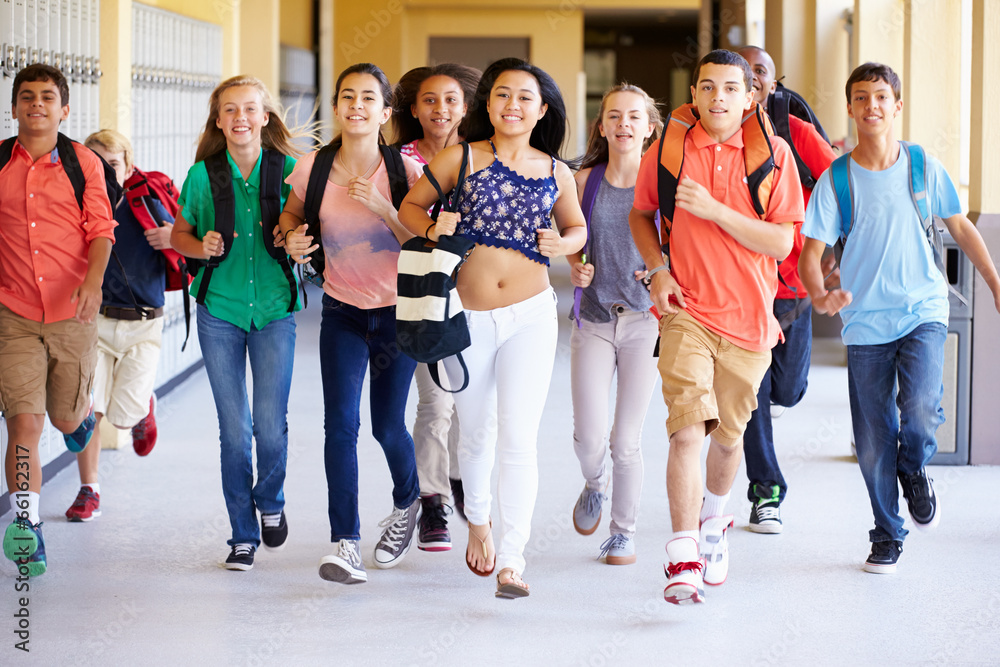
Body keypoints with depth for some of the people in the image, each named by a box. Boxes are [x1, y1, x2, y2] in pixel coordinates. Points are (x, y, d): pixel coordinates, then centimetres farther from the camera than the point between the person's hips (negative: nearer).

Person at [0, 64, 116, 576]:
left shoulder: (83, 163, 0)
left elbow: (101, 230, -4)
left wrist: (93, 280, -19)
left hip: (72, 313, 0)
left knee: (66, 417, 14)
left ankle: (83, 411, 52)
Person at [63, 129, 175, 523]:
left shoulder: (147, 208, -5)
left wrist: (176, 239, -20)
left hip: (142, 327, -1)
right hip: (94, 321, 1)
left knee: (124, 416, -6)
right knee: (87, 409, -7)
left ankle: (143, 406, 32)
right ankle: (89, 491, 10)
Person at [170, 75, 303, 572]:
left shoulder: (287, 169, -2)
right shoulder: (202, 175, 0)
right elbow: (178, 236, 11)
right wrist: (202, 247, -9)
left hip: (275, 310, -1)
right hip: (220, 311, 1)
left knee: (271, 423, -8)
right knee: (234, 429, 2)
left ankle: (270, 502, 23)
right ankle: (243, 534, 16)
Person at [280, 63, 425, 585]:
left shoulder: (404, 170, -13)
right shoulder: (313, 168, -8)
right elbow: (291, 214, 12)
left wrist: (384, 209, -25)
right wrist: (292, 238, -10)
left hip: (396, 312, -1)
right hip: (342, 312, 1)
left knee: (388, 426, 7)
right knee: (341, 423, -12)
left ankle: (407, 503, 39)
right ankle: (345, 542, -9)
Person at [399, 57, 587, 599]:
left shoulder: (556, 173, 3)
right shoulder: (460, 158, -2)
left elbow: (577, 228, 18)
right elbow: (409, 206, 6)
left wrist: (563, 244, -5)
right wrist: (432, 225, -15)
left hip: (530, 315, 0)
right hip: (467, 318, 0)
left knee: (520, 440, -11)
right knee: (477, 432, 17)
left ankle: (512, 560, -8)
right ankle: (478, 520, 44)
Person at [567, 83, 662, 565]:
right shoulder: (585, 180, 3)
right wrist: (576, 267, -4)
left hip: (644, 319, -2)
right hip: (594, 319, 2)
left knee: (626, 440, -1)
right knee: (588, 438, -5)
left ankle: (624, 531, 20)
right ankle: (594, 485, 31)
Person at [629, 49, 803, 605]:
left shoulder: (773, 153, -3)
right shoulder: (667, 150, 0)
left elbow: (781, 243, -8)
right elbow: (641, 214, 17)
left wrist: (713, 209, -19)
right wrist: (658, 270, 0)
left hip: (748, 317, 1)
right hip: (686, 310, -1)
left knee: (728, 436, 15)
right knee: (688, 430, -18)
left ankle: (714, 523, 44)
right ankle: (683, 559, -18)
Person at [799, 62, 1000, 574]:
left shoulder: (923, 166, 1)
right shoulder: (835, 180, -3)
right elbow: (810, 253, -5)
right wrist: (819, 296, -25)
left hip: (922, 311, 0)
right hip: (865, 321, 0)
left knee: (921, 408, -23)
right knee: (873, 441, 3)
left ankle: (915, 471, 11)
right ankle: (887, 537, 23)